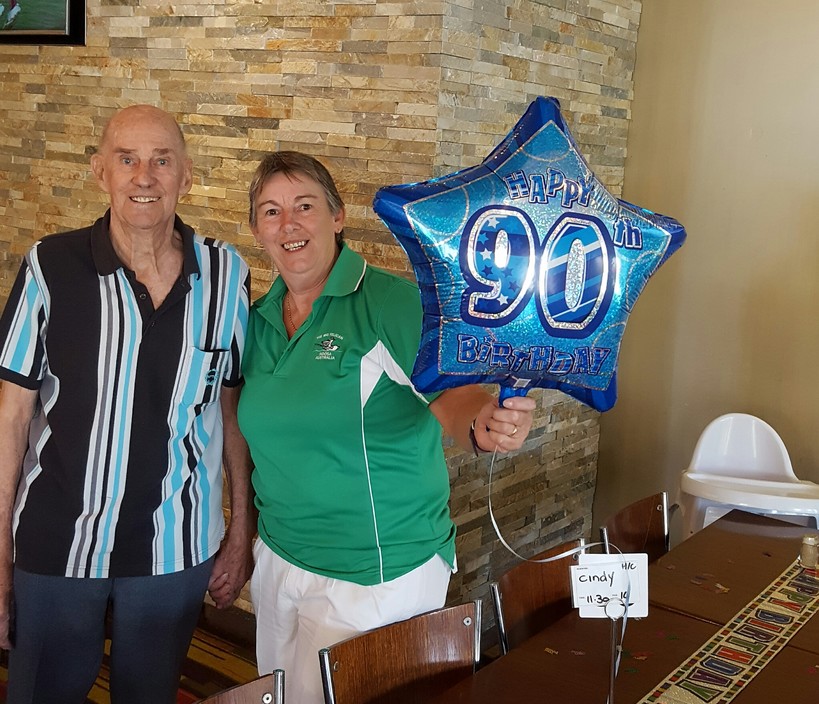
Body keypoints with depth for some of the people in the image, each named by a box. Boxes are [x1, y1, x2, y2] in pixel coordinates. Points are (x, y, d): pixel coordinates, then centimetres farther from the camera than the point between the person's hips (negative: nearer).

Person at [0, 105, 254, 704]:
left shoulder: (225, 276, -5)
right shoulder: (51, 269, -10)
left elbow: (232, 408, 3)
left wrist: (242, 530, 5)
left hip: (177, 551, 2)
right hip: (57, 547, -1)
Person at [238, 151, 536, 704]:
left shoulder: (395, 303, -16)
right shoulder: (258, 321, 3)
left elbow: (450, 392, -26)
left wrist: (483, 422, -48)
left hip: (377, 578, -6)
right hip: (278, 558, 7)